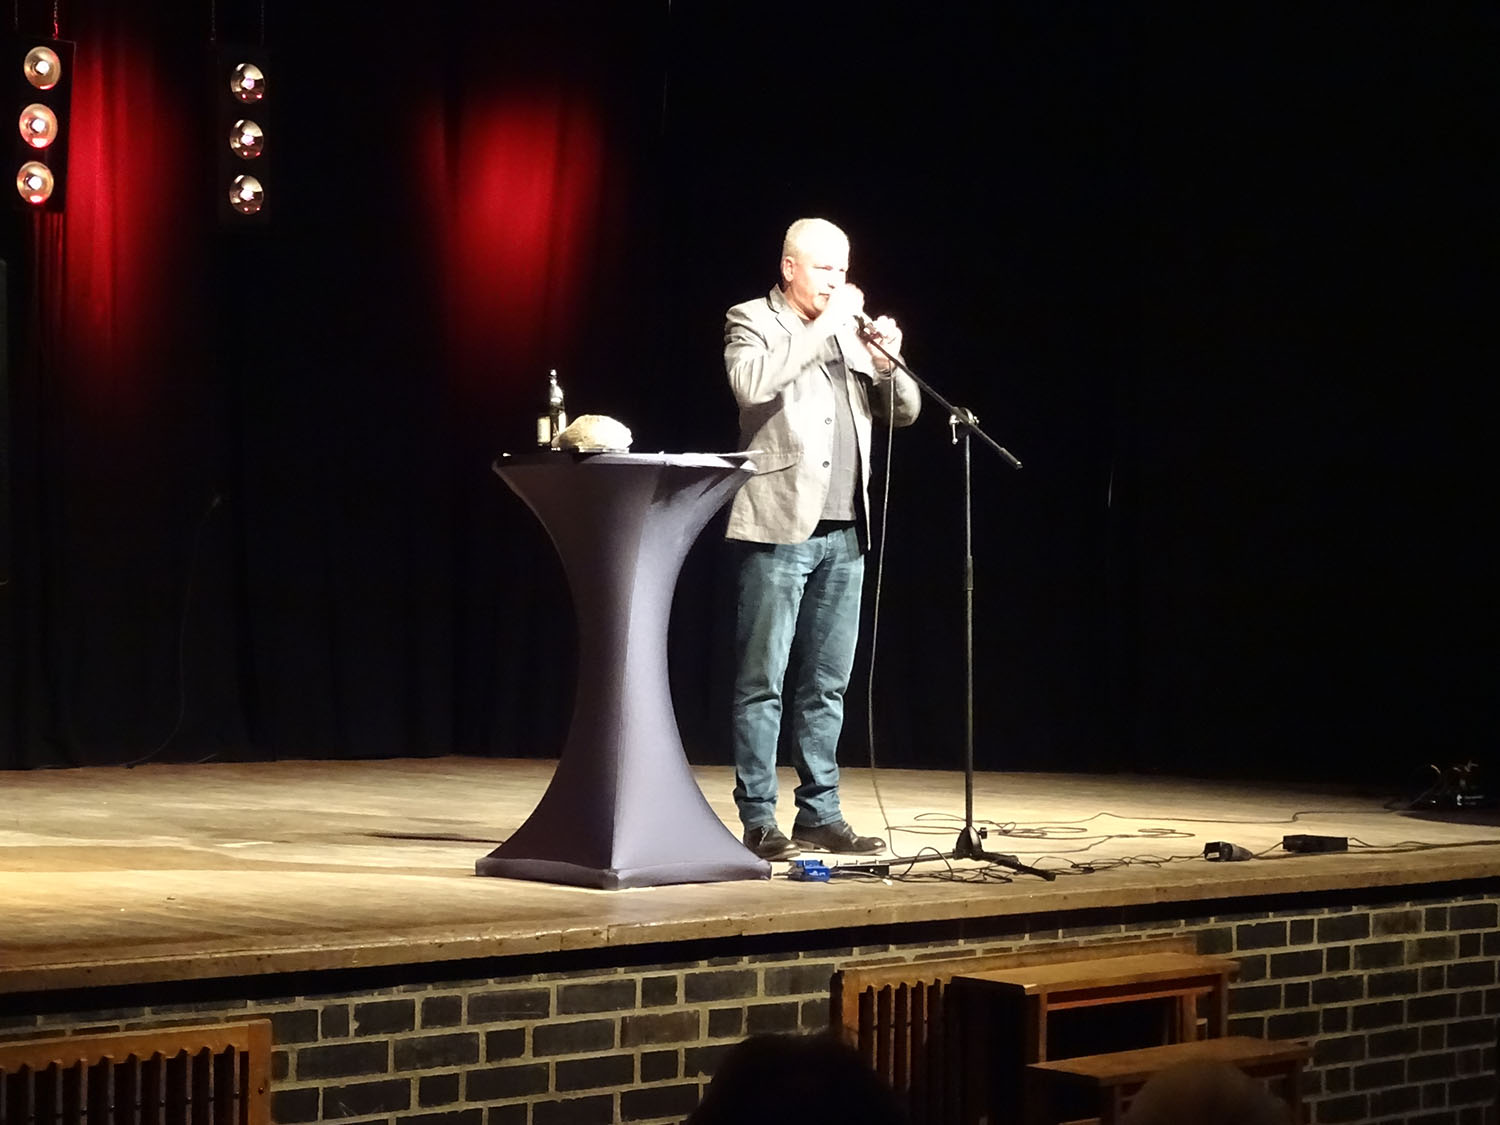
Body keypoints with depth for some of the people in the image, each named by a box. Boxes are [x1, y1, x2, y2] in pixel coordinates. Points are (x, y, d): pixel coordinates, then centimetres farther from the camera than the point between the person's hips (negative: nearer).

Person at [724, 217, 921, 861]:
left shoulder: (848, 332, 18)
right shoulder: (752, 323, 1)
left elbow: (903, 413, 16)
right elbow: (752, 384, -20)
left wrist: (888, 361, -3)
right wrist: (823, 326, -17)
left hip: (844, 533, 6)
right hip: (779, 526, -6)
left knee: (827, 685, 8)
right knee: (763, 681, -5)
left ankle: (820, 813, 13)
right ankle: (758, 820, -2)